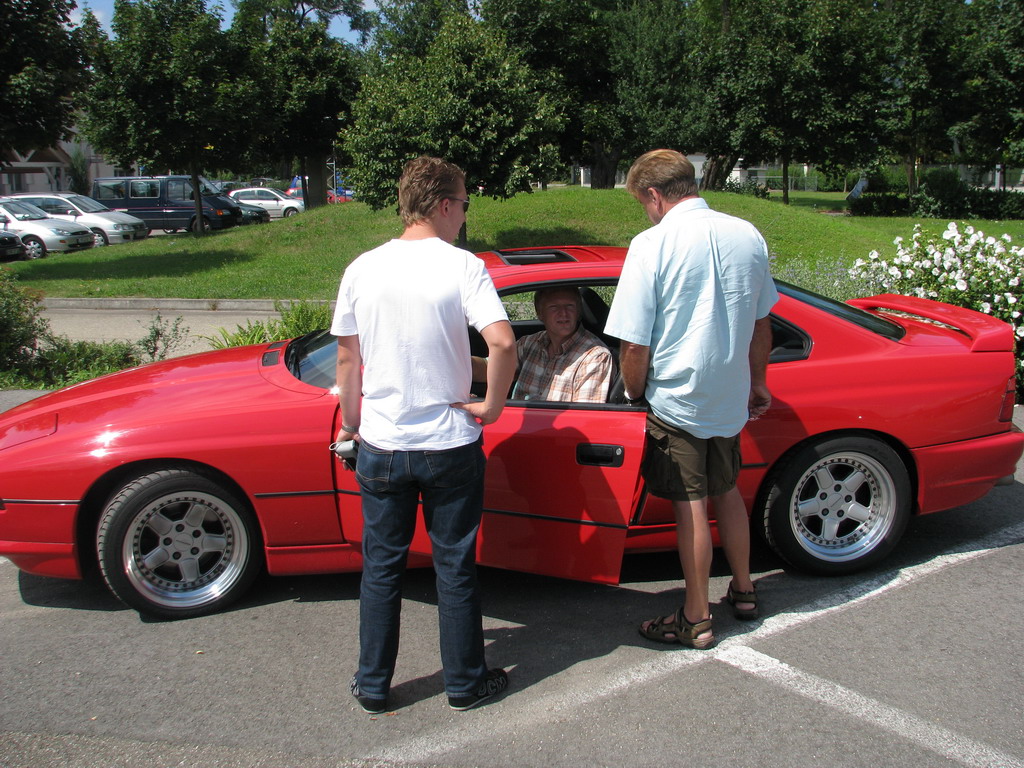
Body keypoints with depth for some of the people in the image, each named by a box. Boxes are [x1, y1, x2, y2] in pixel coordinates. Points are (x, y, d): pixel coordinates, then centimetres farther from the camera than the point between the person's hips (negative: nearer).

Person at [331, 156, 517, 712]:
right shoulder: (463, 266, -11)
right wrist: (490, 406, -9)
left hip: (381, 444, 3)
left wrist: (351, 423, 16)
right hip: (450, 444, -2)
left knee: (381, 568, 16)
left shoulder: (362, 269, 0)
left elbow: (347, 360, 4)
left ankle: (373, 687, 27)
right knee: (455, 568, 12)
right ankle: (465, 683, 26)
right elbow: (502, 343, -24)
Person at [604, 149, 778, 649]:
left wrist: (634, 393, 0)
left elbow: (634, 346, -18)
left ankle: (697, 620, 17)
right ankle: (743, 591, 36)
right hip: (730, 397, 6)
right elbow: (761, 325, 12)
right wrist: (756, 383, 24)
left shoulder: (653, 244, -17)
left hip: (676, 398, -6)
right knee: (726, 492, 22)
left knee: (690, 506, 4)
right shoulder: (748, 236, 2)